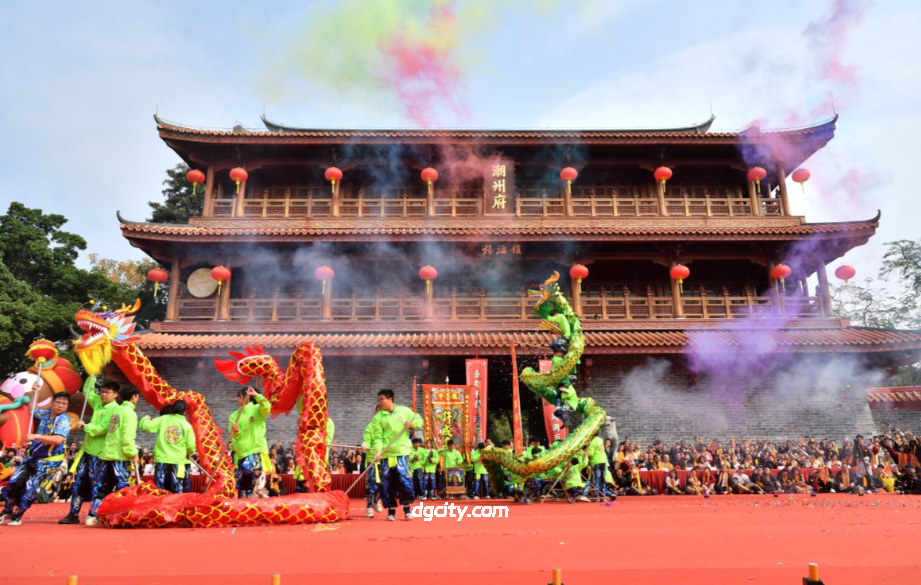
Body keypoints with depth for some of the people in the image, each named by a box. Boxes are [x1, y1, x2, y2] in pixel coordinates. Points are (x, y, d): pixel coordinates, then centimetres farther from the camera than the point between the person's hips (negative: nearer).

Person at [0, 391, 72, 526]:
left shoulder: (64, 420, -18)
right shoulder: (44, 414, 2)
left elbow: (58, 440, -31)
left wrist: (36, 436, -37)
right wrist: (34, 393, 9)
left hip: (50, 461, -7)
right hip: (33, 456, 7)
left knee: (31, 487, -8)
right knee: (15, 481, 3)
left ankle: (17, 516, 11)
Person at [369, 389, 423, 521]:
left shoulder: (404, 411, 5)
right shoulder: (378, 417, 2)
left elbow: (419, 421, 11)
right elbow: (378, 437, -5)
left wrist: (411, 423, -11)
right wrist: (378, 450, -20)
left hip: (402, 451, -1)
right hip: (386, 454, 1)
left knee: (404, 477, -6)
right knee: (387, 481, 3)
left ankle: (407, 507, 10)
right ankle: (391, 509, 16)